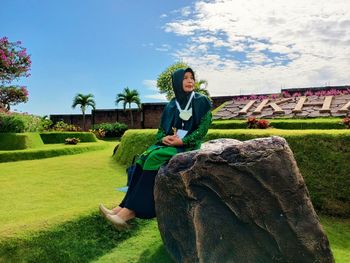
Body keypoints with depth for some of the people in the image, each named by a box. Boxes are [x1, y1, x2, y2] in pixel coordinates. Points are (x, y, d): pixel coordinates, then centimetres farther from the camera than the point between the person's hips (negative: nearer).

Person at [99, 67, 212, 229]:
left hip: (189, 145, -5)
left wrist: (182, 141, -17)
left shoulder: (201, 101, 2)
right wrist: (164, 138, -12)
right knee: (143, 159, -23)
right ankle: (124, 207, -25)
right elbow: (161, 129, 12)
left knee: (155, 159, -30)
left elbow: (203, 128, -6)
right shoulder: (171, 106, 13)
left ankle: (129, 211, -29)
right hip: (169, 143, 5)